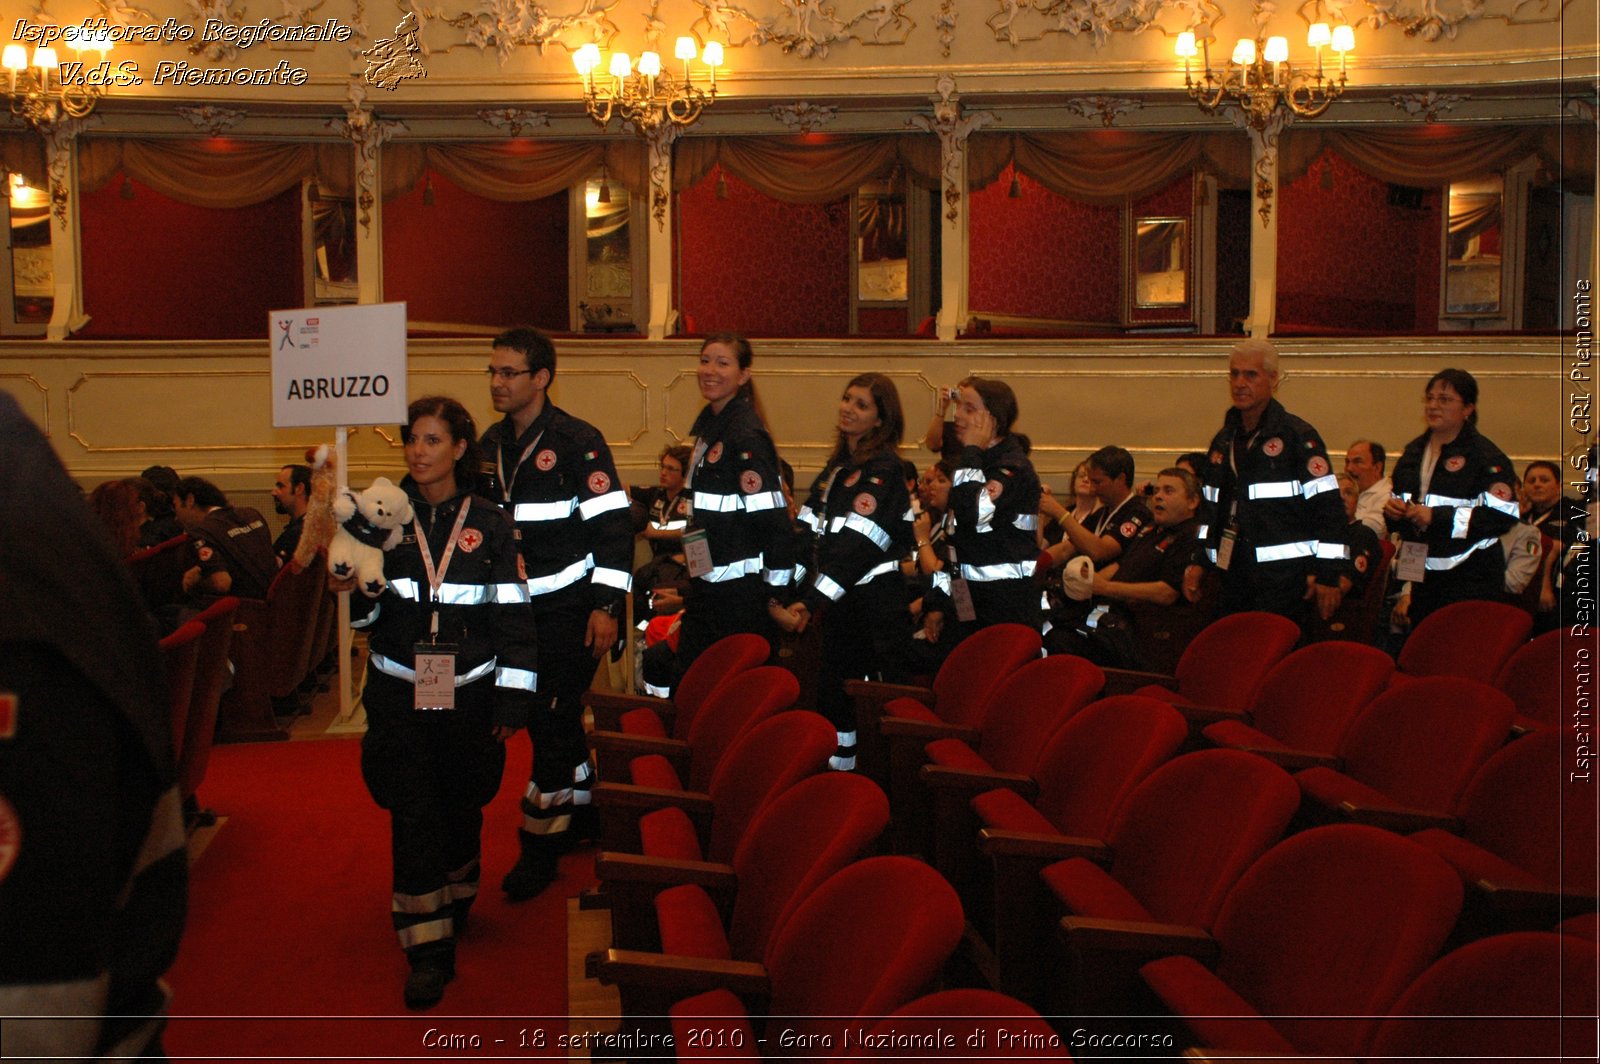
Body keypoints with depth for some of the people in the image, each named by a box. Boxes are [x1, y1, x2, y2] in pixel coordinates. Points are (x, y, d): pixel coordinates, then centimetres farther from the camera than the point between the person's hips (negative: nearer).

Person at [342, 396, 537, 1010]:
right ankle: (429, 949, 0)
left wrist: (512, 699, -4)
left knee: (462, 809, 12)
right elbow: (366, 614, 4)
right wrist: (352, 590, -19)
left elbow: (513, 618, 0)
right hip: (400, 694, 0)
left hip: (470, 694, 0)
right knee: (413, 816, -4)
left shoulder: (489, 524, 0)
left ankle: (454, 907, 36)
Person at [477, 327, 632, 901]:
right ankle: (582, 811, 32)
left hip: (570, 608, -7)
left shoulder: (577, 441, -13)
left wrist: (606, 606, -17)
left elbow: (614, 525, -14)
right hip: (518, 608, 7)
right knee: (545, 717, 15)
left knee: (552, 720, -4)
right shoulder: (492, 443, 9)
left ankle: (541, 843, 6)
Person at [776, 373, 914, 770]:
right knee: (832, 690, 12)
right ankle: (836, 765, 22)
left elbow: (855, 545, -20)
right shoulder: (836, 467, 14)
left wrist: (810, 603, -24)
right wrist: (799, 598, 6)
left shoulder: (883, 469, -11)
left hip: (875, 599, -8)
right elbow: (814, 537, 14)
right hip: (839, 600, 8)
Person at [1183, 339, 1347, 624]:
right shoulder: (1224, 441, 16)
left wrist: (1328, 575, -13)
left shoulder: (1298, 436, -5)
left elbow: (1329, 507, -9)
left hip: (1283, 579, -6)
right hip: (1234, 577, 6)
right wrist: (1198, 563, 16)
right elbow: (1209, 508, 24)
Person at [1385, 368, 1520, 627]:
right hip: (1421, 576, 7)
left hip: (1470, 580, -7)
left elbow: (1504, 515, -17)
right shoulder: (1414, 451, 17)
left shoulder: (1485, 454, -7)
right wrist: (1393, 511, 2)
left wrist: (1436, 516, -21)